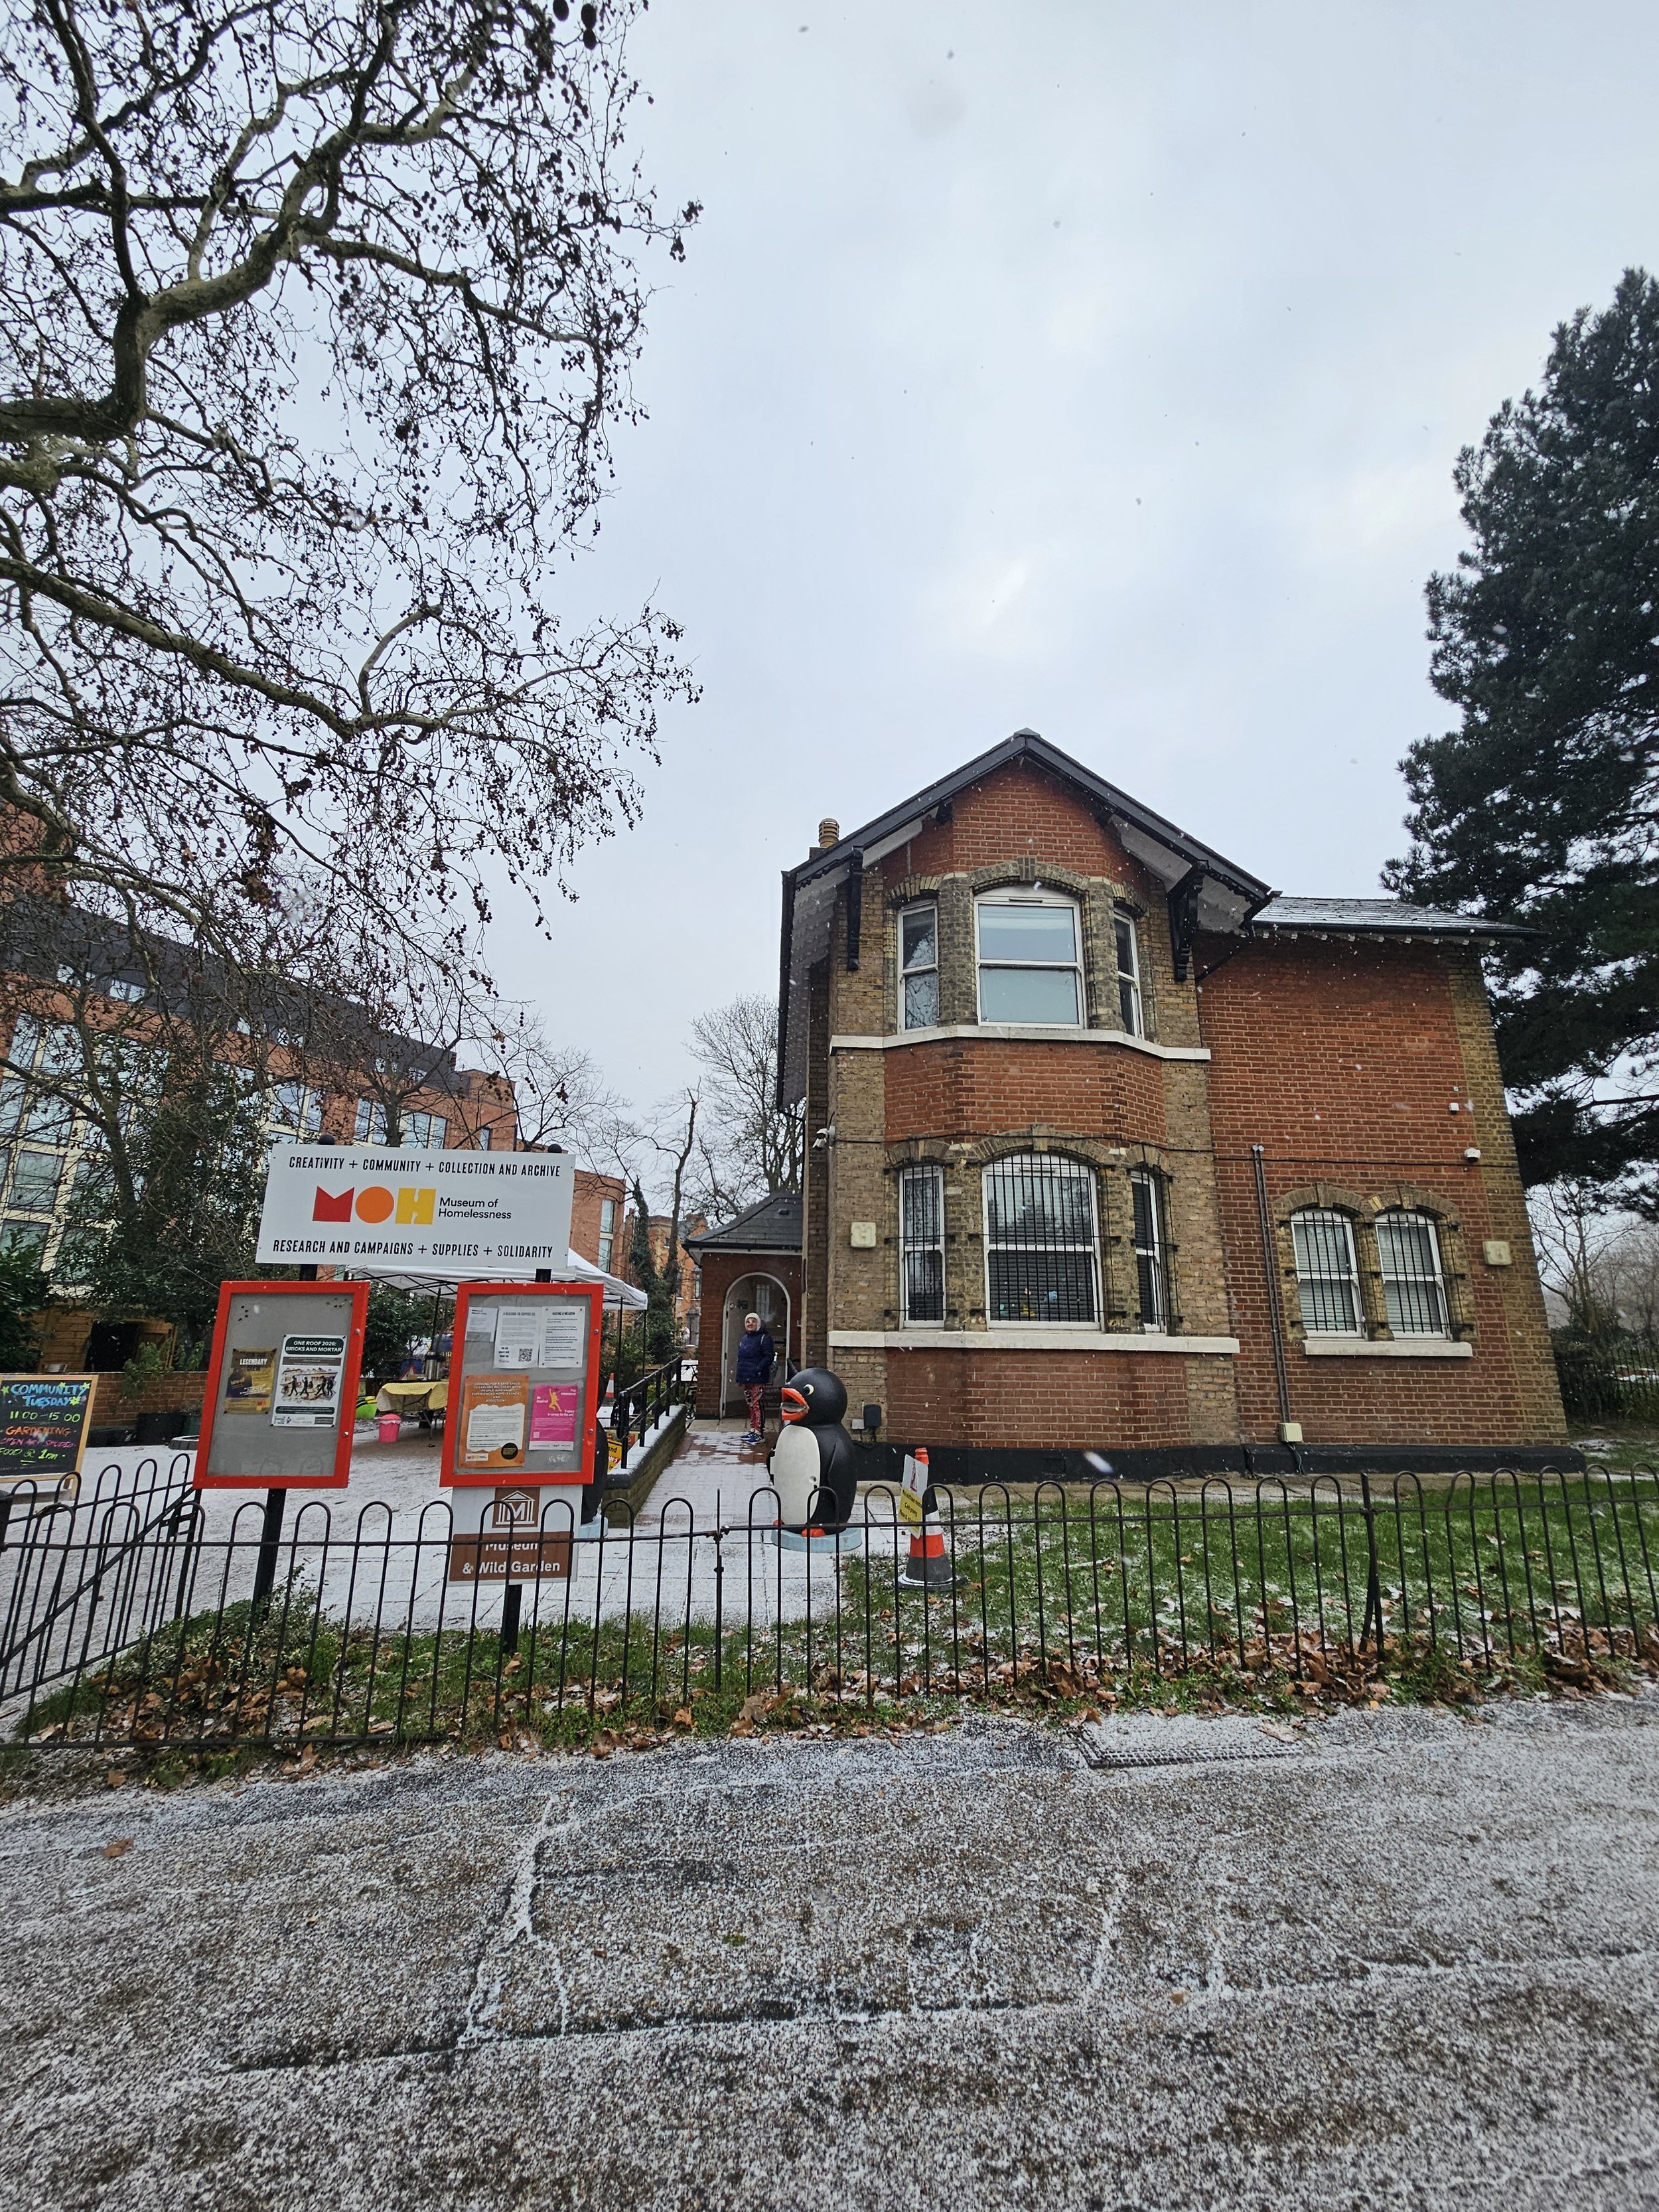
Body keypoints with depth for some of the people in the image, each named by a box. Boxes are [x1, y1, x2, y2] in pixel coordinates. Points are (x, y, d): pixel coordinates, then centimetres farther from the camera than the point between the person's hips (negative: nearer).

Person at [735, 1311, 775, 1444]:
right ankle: (752, 1430, 22)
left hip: (758, 1379, -8)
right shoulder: (744, 1339, 18)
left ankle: (758, 1433, -6)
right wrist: (739, 1378, 17)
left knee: (756, 1404, -9)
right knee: (750, 1405, 14)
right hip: (746, 1379, 8)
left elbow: (769, 1356, -14)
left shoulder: (764, 1338, -6)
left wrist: (758, 1369, -22)